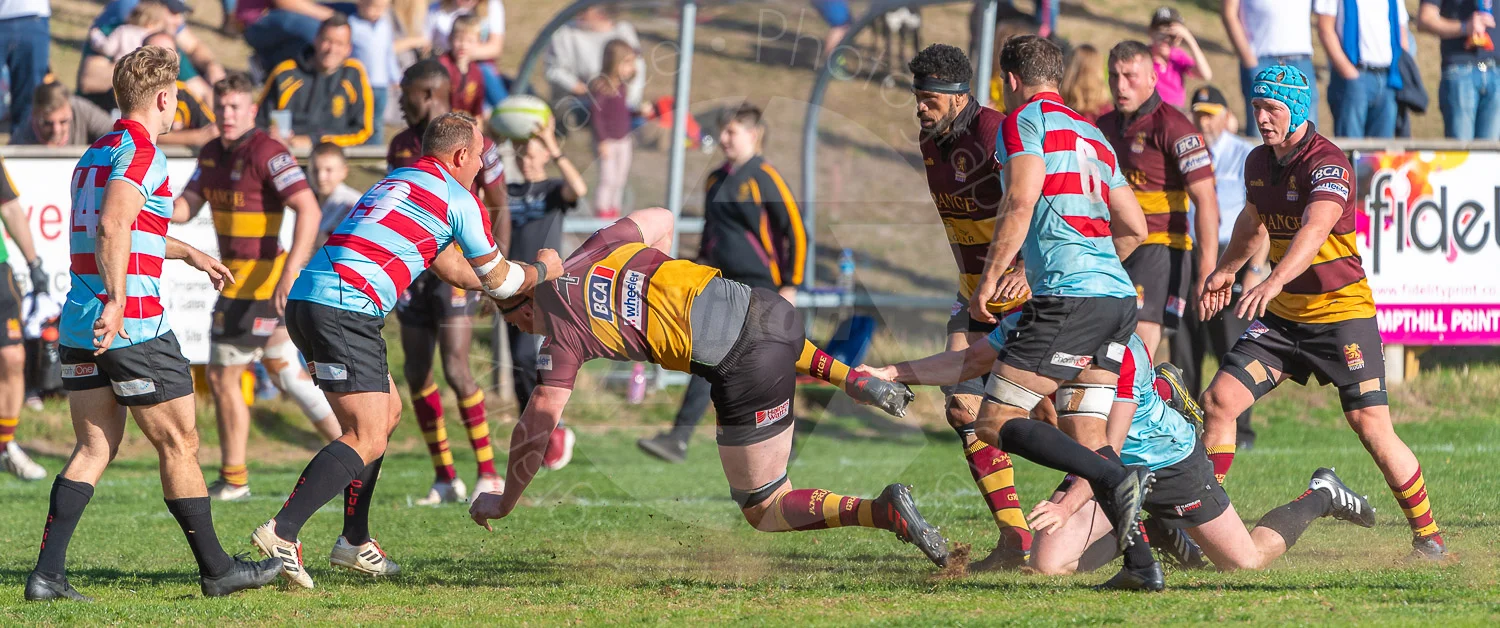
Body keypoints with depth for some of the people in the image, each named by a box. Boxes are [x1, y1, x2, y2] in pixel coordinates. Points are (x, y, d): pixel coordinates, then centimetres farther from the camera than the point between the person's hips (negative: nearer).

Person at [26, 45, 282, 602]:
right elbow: (112, 228, -27)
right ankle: (216, 570, 12)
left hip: (79, 327, 8)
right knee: (179, 446, 3)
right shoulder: (141, 155, -11)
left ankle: (47, 574, -3)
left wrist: (189, 253, 44)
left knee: (93, 448, 8)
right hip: (132, 325, -8)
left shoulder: (95, 154, 18)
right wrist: (116, 302, -33)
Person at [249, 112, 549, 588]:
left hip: (305, 301, 9)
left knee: (387, 411, 23)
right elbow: (497, 279, 14)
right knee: (367, 440, -11)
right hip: (345, 311, -9)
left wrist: (507, 293, 52)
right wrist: (542, 271, 34)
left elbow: (449, 264, 41)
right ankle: (282, 532, -25)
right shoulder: (458, 201, 1)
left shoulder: (399, 181, 27)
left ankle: (355, 542, 23)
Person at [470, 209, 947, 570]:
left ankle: (882, 512, -16)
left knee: (764, 512, 6)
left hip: (744, 370, -8)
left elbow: (534, 429, -1)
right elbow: (661, 219, 31)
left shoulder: (562, 335, -2)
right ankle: (857, 380, 27)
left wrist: (505, 502, 11)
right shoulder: (597, 249, 15)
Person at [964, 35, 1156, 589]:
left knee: (994, 423, -7)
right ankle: (1140, 559, -4)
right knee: (1085, 440, 10)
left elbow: (1020, 202, -11)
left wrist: (988, 280, -7)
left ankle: (1115, 479, -24)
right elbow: (1134, 228, 27)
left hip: (1068, 299, -8)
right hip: (1118, 298, 8)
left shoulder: (1026, 120, 3)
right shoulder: (1092, 134, 25)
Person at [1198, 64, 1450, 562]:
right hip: (1281, 316, 7)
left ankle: (1427, 535, 2)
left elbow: (1315, 228, -38)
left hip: (1342, 311, -7)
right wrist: (1226, 270, 35)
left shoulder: (1328, 164, -20)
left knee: (1371, 427, -12)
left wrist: (1274, 282, -52)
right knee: (1219, 400, -5)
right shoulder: (1258, 162, 5)